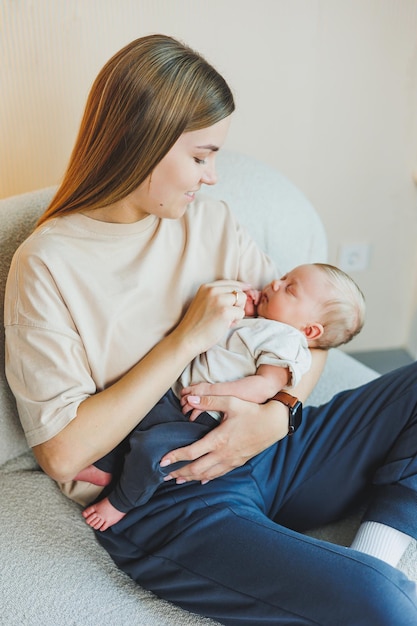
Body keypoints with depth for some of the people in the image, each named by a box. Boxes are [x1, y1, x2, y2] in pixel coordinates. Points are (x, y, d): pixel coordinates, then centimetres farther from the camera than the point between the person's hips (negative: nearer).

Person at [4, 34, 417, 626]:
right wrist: (187, 338, -16)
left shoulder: (209, 219, 8)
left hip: (266, 449, 7)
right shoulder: (47, 266, -9)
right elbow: (61, 454, -14)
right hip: (163, 502, -6)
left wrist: (278, 413, -12)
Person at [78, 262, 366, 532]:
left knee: (150, 445, -23)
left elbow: (266, 386, -25)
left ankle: (119, 504, 4)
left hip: (204, 420, -9)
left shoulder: (287, 341, -13)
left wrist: (212, 392, -30)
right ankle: (105, 469, 21)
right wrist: (243, 309, 6)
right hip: (175, 395, 9)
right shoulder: (256, 322, 14)